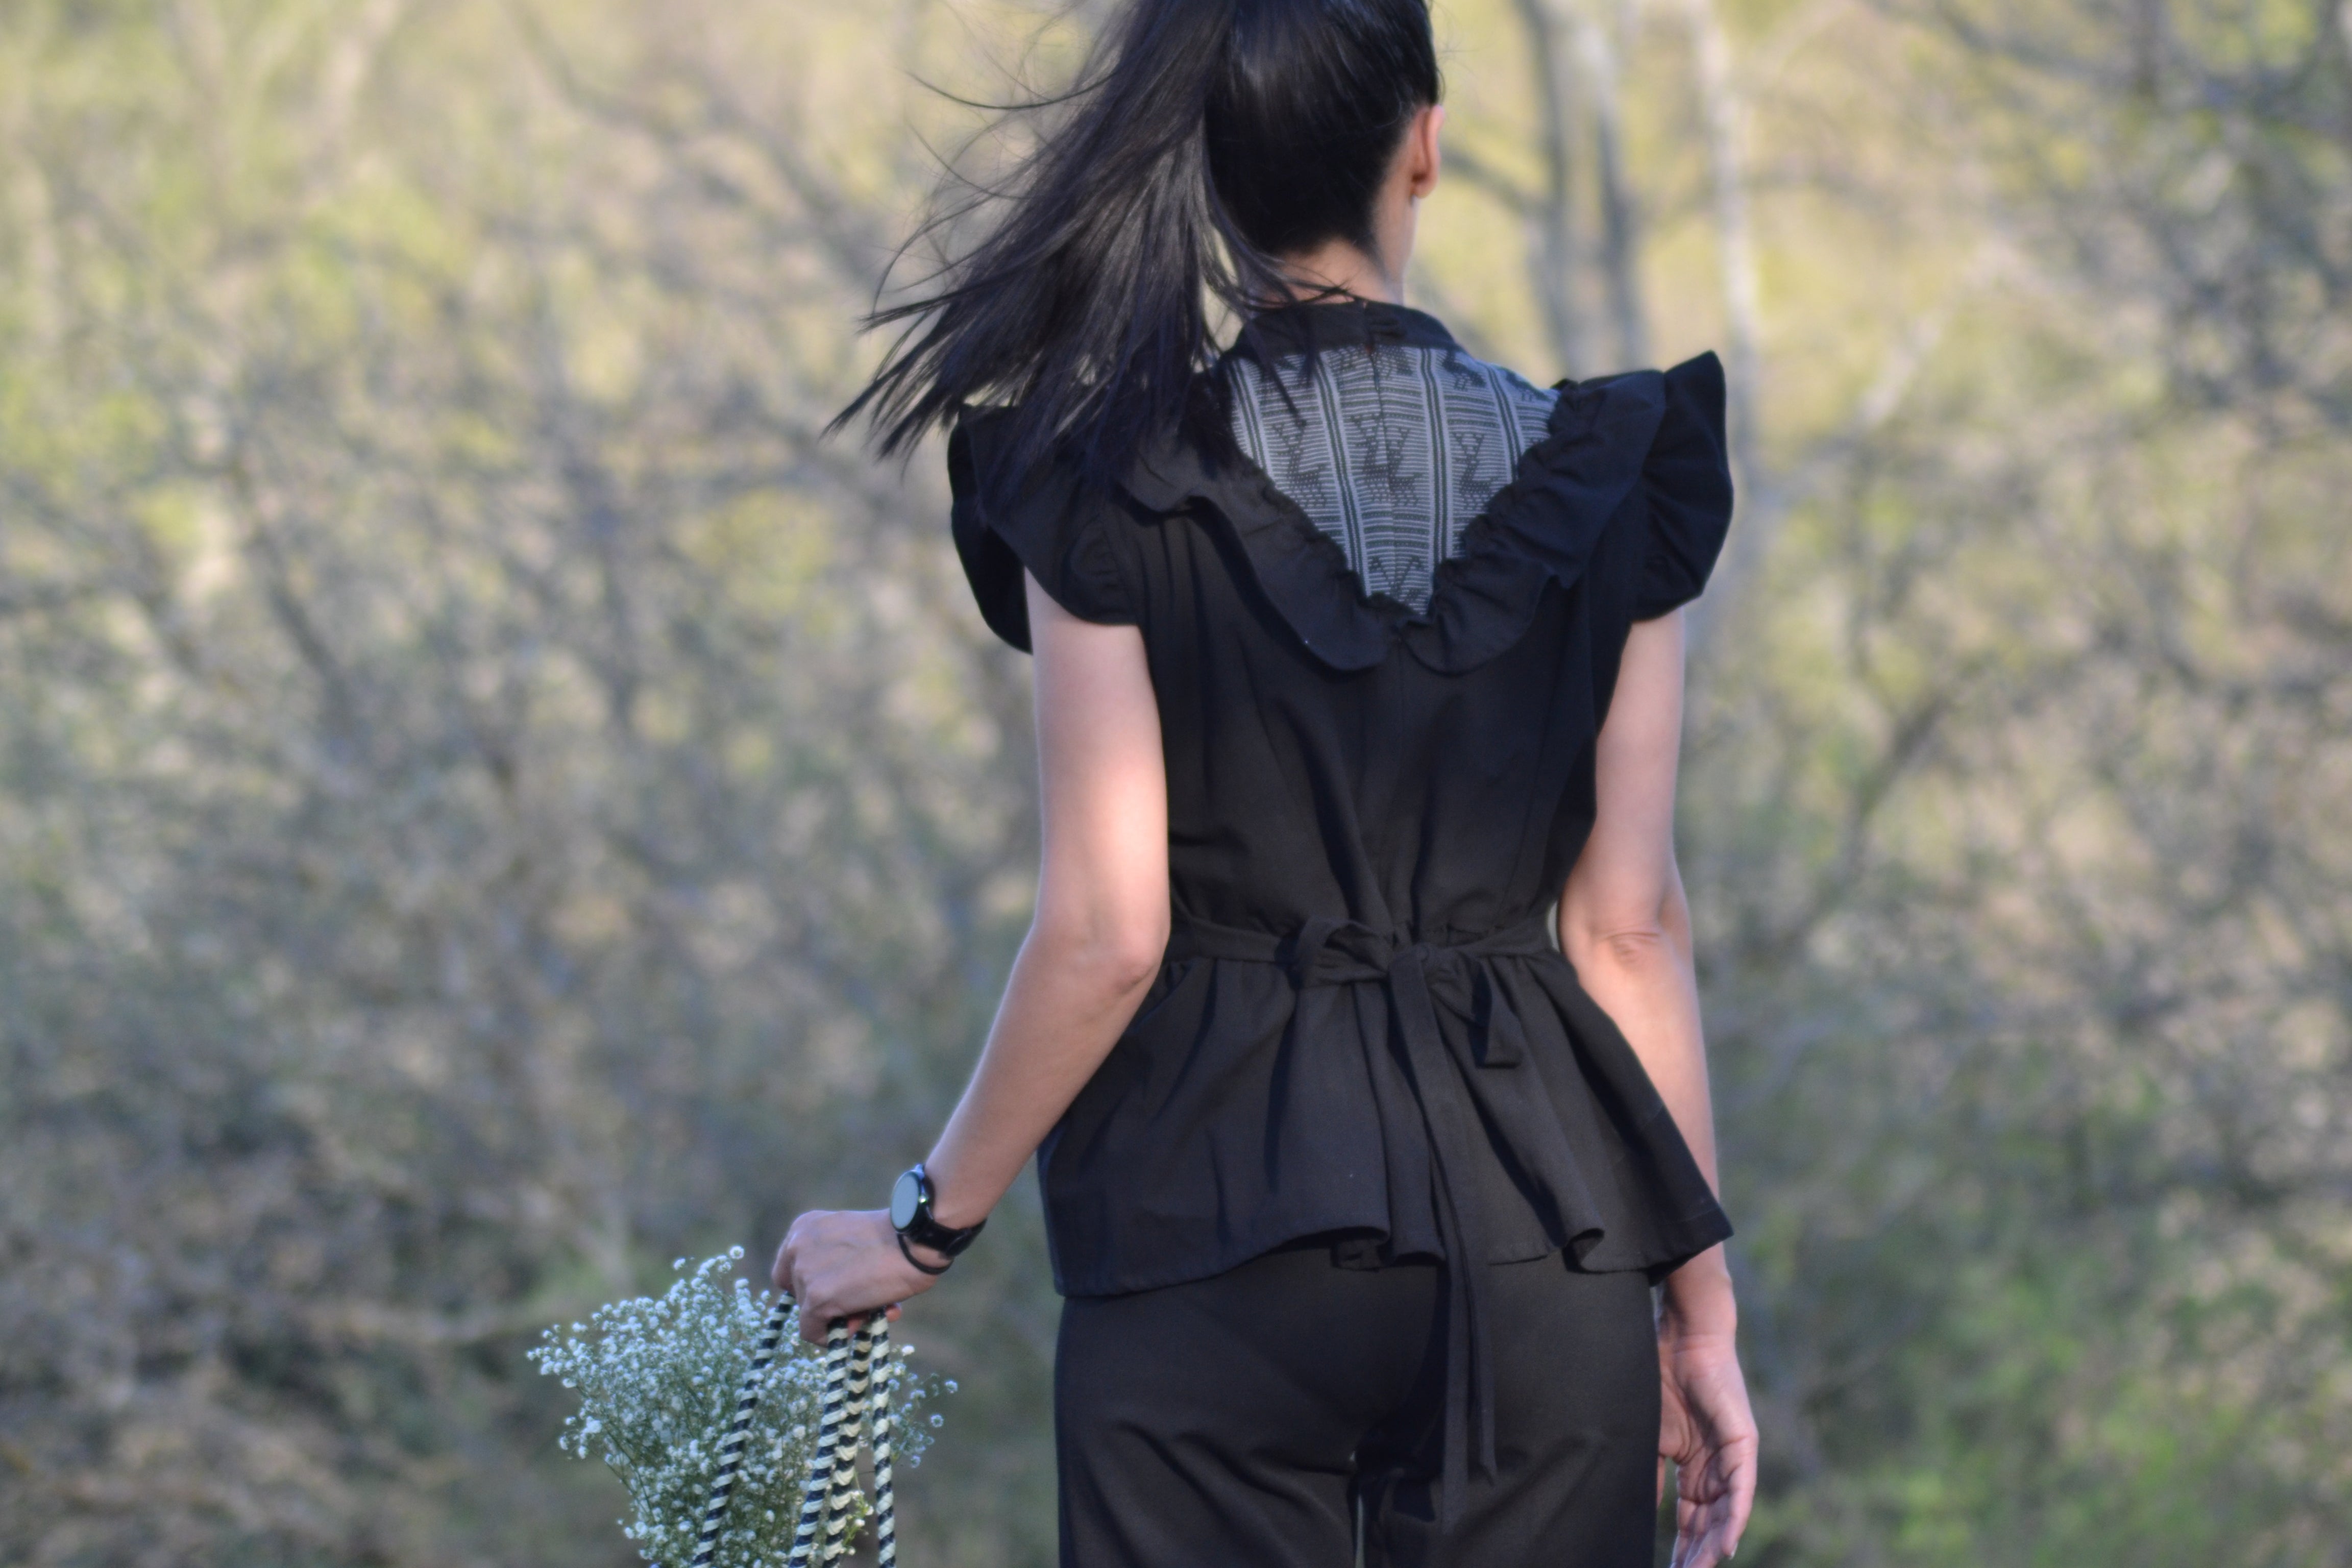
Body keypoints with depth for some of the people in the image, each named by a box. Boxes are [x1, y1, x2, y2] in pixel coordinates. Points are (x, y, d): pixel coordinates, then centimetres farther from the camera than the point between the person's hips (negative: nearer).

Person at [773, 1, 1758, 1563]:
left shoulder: (1108, 491, -7)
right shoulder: (1600, 479, 0)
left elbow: (1105, 937, -10)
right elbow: (1632, 926, 2)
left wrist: (924, 1225, 3)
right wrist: (1702, 1303, 8)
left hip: (1218, 1234, -2)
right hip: (1539, 1234, 2)